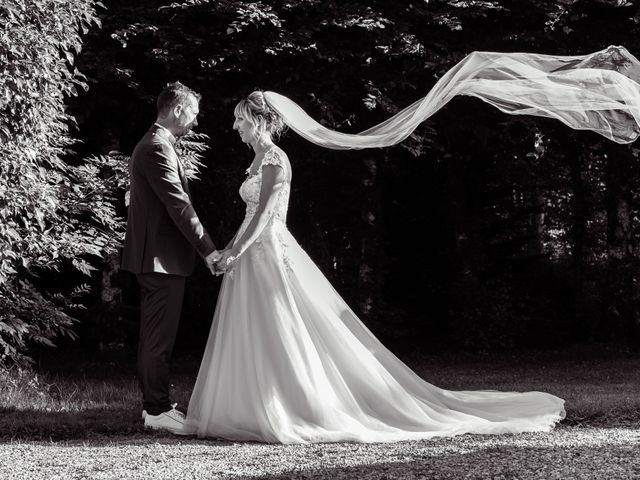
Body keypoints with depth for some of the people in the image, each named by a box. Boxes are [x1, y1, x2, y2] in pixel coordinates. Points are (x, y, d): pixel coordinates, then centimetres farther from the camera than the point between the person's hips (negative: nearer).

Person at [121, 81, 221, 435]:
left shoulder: (151, 145, 17)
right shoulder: (158, 149, -17)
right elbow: (179, 206, -20)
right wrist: (207, 249, -16)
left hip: (153, 256, 11)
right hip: (163, 257, -11)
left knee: (153, 335, 14)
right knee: (160, 336, -6)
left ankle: (153, 403, 22)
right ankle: (157, 410, -1)